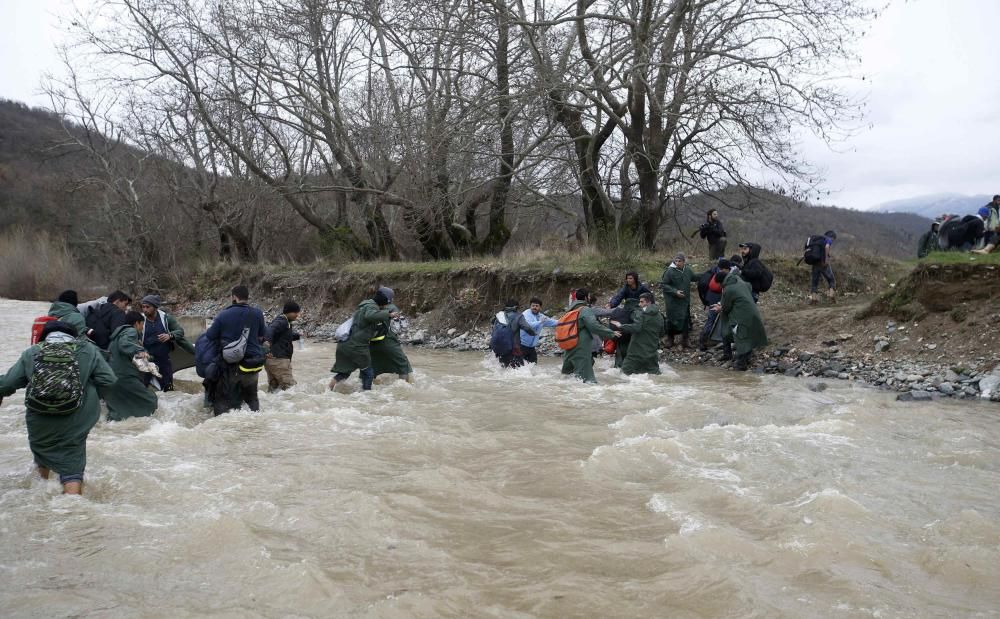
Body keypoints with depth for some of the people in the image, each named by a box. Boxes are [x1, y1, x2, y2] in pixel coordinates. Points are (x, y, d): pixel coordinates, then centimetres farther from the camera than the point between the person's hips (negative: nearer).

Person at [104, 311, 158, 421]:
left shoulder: (119, 332, 25)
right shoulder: (131, 331, -3)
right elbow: (124, 344, -25)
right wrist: (138, 351, -42)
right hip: (125, 378, -9)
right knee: (150, 402, -9)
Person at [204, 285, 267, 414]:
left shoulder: (223, 315, -10)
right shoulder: (257, 314, -5)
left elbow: (209, 337, -2)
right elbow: (262, 336, 5)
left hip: (230, 365, -3)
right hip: (253, 363, 3)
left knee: (221, 399, 9)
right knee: (251, 397, 23)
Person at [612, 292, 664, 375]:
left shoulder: (641, 313, -12)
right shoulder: (660, 316, 9)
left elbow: (636, 328, -25)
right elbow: (661, 334, 17)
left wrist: (621, 326, -18)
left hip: (637, 352, -5)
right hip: (652, 351, 6)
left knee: (625, 372, 2)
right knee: (654, 372, 17)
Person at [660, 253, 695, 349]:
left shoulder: (688, 270, 2)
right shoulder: (669, 271, -15)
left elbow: (694, 278, 22)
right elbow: (663, 284, -12)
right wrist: (675, 291, -19)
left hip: (685, 300, 5)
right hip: (673, 301, -5)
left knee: (685, 319, 6)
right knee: (672, 320, 2)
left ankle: (685, 340, 19)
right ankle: (670, 339, 20)